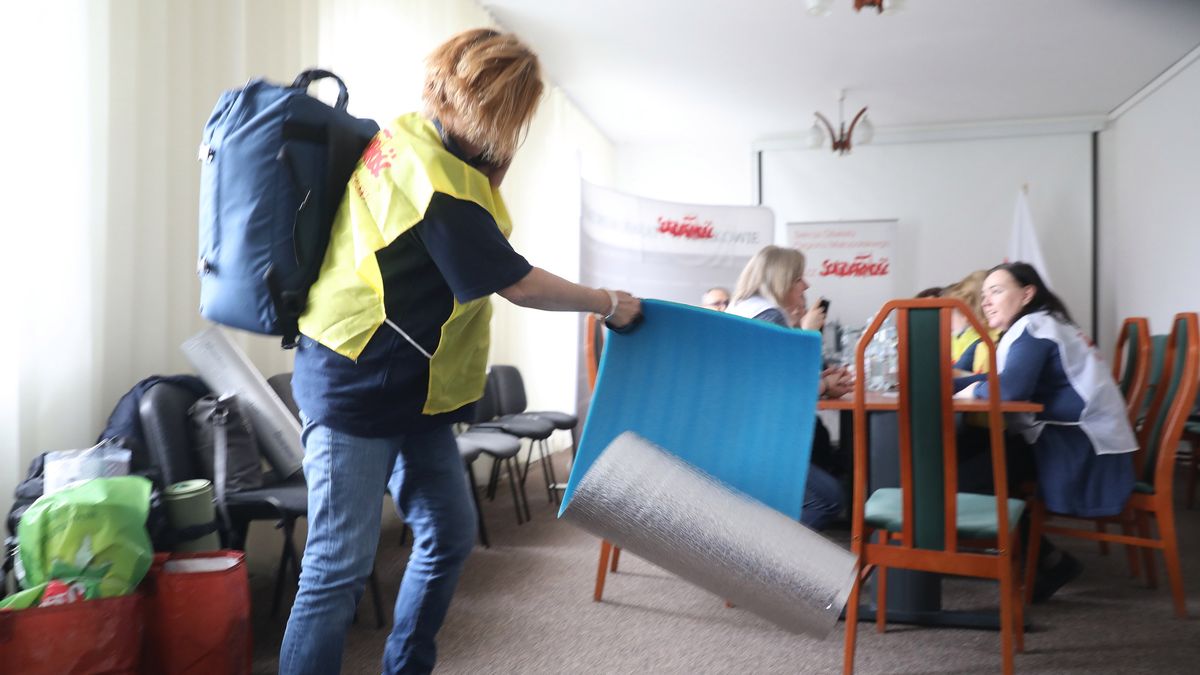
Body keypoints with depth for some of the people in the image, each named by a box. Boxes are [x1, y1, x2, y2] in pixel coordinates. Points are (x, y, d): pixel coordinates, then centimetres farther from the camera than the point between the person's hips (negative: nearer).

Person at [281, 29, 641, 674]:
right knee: (340, 568, -5)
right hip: (358, 392, -10)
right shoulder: (434, 178, -22)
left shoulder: (409, 138, 6)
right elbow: (517, 284, -16)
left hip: (412, 391, 10)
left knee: (449, 535, 14)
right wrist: (608, 302, -4)